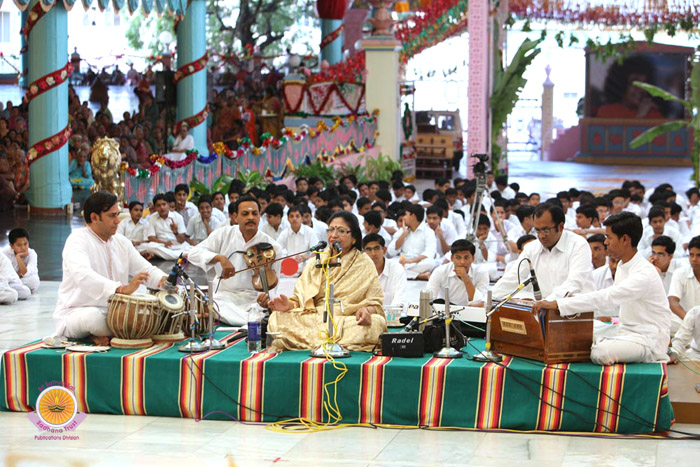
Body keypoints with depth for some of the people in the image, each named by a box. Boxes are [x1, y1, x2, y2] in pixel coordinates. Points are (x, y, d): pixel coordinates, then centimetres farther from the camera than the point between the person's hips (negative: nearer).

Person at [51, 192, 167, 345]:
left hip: (113, 313, 7)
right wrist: (122, 289, -45)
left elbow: (145, 269, 13)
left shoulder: (121, 241, 12)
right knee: (94, 316, -40)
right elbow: (83, 275, -33)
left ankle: (100, 335, -5)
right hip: (74, 313, -7)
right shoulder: (77, 239, -14)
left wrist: (164, 280, -13)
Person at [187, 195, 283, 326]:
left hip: (255, 300, 1)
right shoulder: (224, 234, 3)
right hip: (225, 297, -1)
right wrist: (220, 258, -24)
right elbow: (193, 253, -6)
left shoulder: (272, 247, 1)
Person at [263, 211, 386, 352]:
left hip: (349, 320, -1)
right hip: (314, 318, 1)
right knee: (277, 318, -25)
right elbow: (301, 298, 16)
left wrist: (366, 310, -20)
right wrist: (289, 304, -8)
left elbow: (375, 303, 4)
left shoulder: (365, 264, 13)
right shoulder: (315, 263, 23)